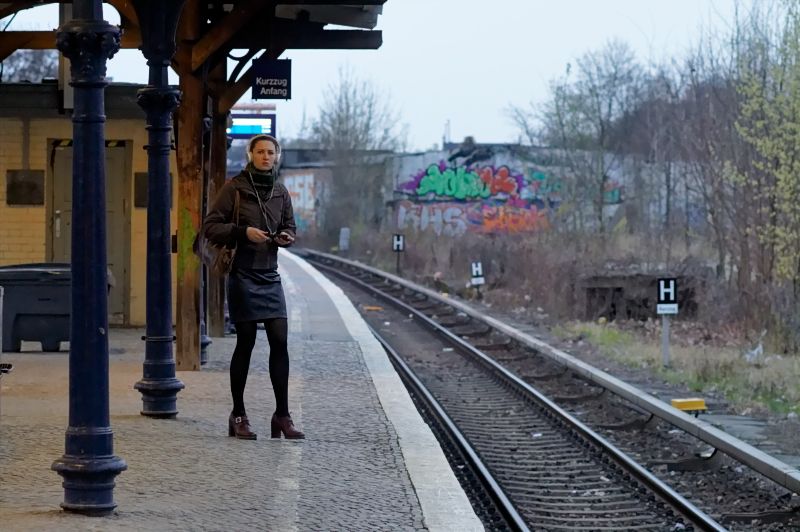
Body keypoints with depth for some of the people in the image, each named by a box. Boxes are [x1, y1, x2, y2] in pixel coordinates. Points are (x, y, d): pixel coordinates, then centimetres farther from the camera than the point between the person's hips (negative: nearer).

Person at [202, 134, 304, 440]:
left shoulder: (280, 192, 10)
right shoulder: (235, 188, -5)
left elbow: (289, 227, 22)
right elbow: (210, 226, -5)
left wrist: (286, 237, -1)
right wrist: (243, 232, -18)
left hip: (270, 276, 5)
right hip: (243, 275, -5)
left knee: (280, 342, -2)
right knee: (245, 343, -1)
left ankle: (282, 415, 5)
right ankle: (238, 415, 10)